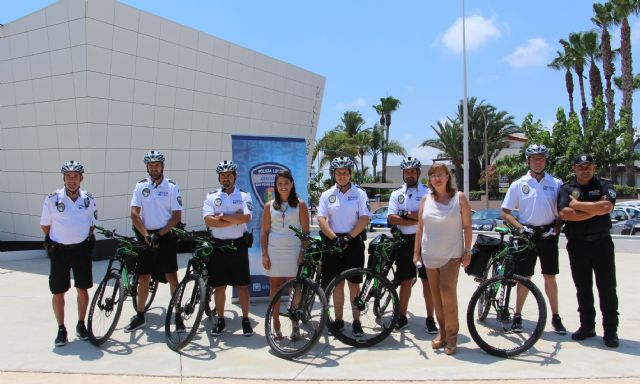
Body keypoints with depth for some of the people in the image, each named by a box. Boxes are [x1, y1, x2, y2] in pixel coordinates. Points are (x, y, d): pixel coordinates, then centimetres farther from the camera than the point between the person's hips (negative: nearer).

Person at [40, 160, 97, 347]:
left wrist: (89, 238, 3)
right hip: (59, 250, -2)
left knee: (83, 290, 8)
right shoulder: (52, 198, -7)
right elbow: (45, 225, 5)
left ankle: (81, 324, 26)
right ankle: (61, 329, 18)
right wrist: (56, 239, 7)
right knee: (58, 293, 3)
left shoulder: (89, 199, 1)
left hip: (82, 249, 2)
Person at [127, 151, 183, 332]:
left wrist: (159, 235, -14)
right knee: (143, 278, 10)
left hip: (165, 237, -3)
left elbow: (177, 216, -6)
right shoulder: (141, 186, 4)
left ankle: (178, 316, 5)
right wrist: (146, 235, -13)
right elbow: (134, 214, -1)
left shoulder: (172, 187, -3)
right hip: (146, 237, 3)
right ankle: (140, 317, 23)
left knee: (172, 277, -4)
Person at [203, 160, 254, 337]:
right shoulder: (212, 196, 4)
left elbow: (245, 218, -15)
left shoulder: (244, 196, 2)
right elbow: (208, 221, -11)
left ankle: (246, 320, 16)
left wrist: (222, 216, -13)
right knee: (219, 285, 8)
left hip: (238, 245, -1)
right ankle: (220, 320, 21)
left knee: (242, 285, 5)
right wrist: (235, 219, -14)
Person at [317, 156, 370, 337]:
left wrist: (348, 238, -14)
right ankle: (338, 320, 18)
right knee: (337, 284, 7)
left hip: (354, 242, -1)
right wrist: (335, 238, -15)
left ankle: (356, 321, 11)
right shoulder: (327, 195, 6)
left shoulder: (359, 193, 2)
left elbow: (364, 218, -6)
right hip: (333, 242, 2)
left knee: (354, 284, 2)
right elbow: (321, 219, -2)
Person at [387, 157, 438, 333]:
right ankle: (402, 317, 21)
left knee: (428, 280, 3)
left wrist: (407, 214, -15)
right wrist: (418, 220, -13)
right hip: (405, 241, 2)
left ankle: (430, 319, 13)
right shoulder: (397, 194, 7)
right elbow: (392, 219, -6)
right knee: (405, 281, 9)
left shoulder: (428, 192, 1)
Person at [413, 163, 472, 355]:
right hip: (430, 255, 3)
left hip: (451, 254, -3)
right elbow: (420, 227, 10)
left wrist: (467, 251, -6)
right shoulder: (426, 199, 7)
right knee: (436, 295, 7)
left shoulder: (459, 197, 0)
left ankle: (452, 334, 0)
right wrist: (416, 251, 7)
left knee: (447, 291, -13)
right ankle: (442, 332, 20)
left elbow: (467, 226, 0)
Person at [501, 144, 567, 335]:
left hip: (548, 235, 1)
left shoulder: (556, 183, 1)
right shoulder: (518, 184, -1)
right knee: (524, 277, 5)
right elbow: (505, 213, 0)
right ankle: (517, 316, 17)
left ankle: (555, 317, 19)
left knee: (550, 277, 8)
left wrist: (556, 229, -8)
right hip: (527, 235, -1)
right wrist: (521, 227, -12)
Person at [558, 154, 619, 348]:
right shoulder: (566, 189, 5)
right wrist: (595, 210, -12)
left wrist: (577, 204, -11)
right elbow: (564, 213, -12)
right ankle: (587, 326, 20)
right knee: (583, 288, 9)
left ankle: (611, 330, 11)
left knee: (607, 288, 2)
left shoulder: (604, 185, 4)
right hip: (577, 245, 1)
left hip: (602, 243, -1)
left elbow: (607, 207, -17)